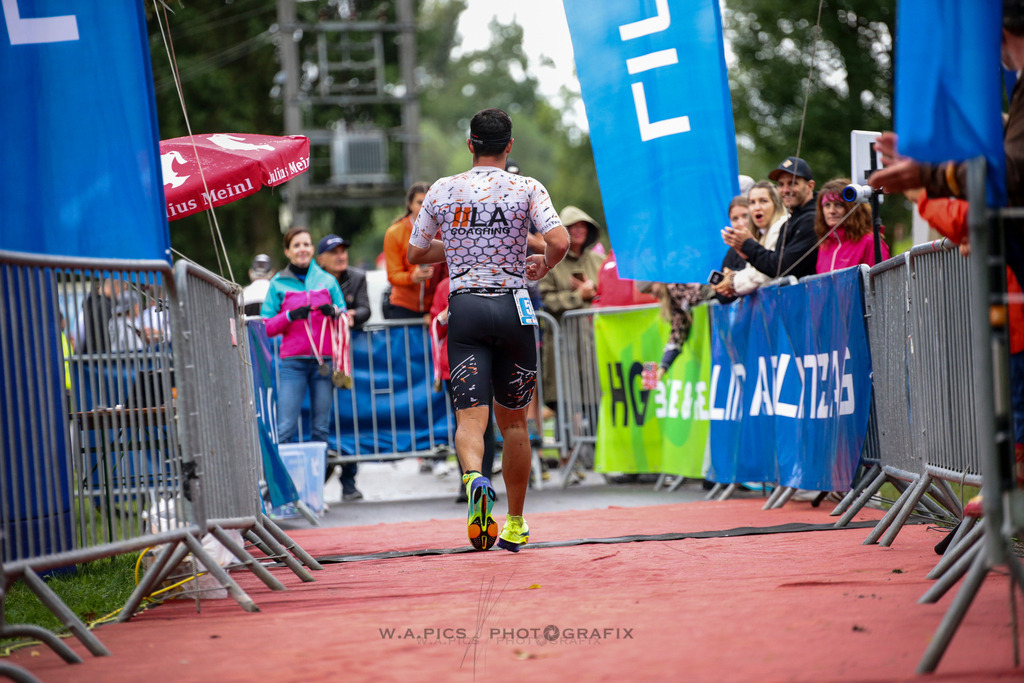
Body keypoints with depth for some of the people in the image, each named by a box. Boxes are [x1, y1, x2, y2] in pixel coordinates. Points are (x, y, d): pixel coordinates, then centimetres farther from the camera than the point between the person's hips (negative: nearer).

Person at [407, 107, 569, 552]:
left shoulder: (442, 191, 6)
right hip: (512, 307, 0)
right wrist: (542, 267, 8)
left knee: (470, 417, -7)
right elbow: (560, 242, -13)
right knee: (513, 420, 14)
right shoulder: (527, 189, 0)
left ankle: (474, 476, -41)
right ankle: (515, 525, 21)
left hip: (464, 307, 0)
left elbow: (415, 254, 15)